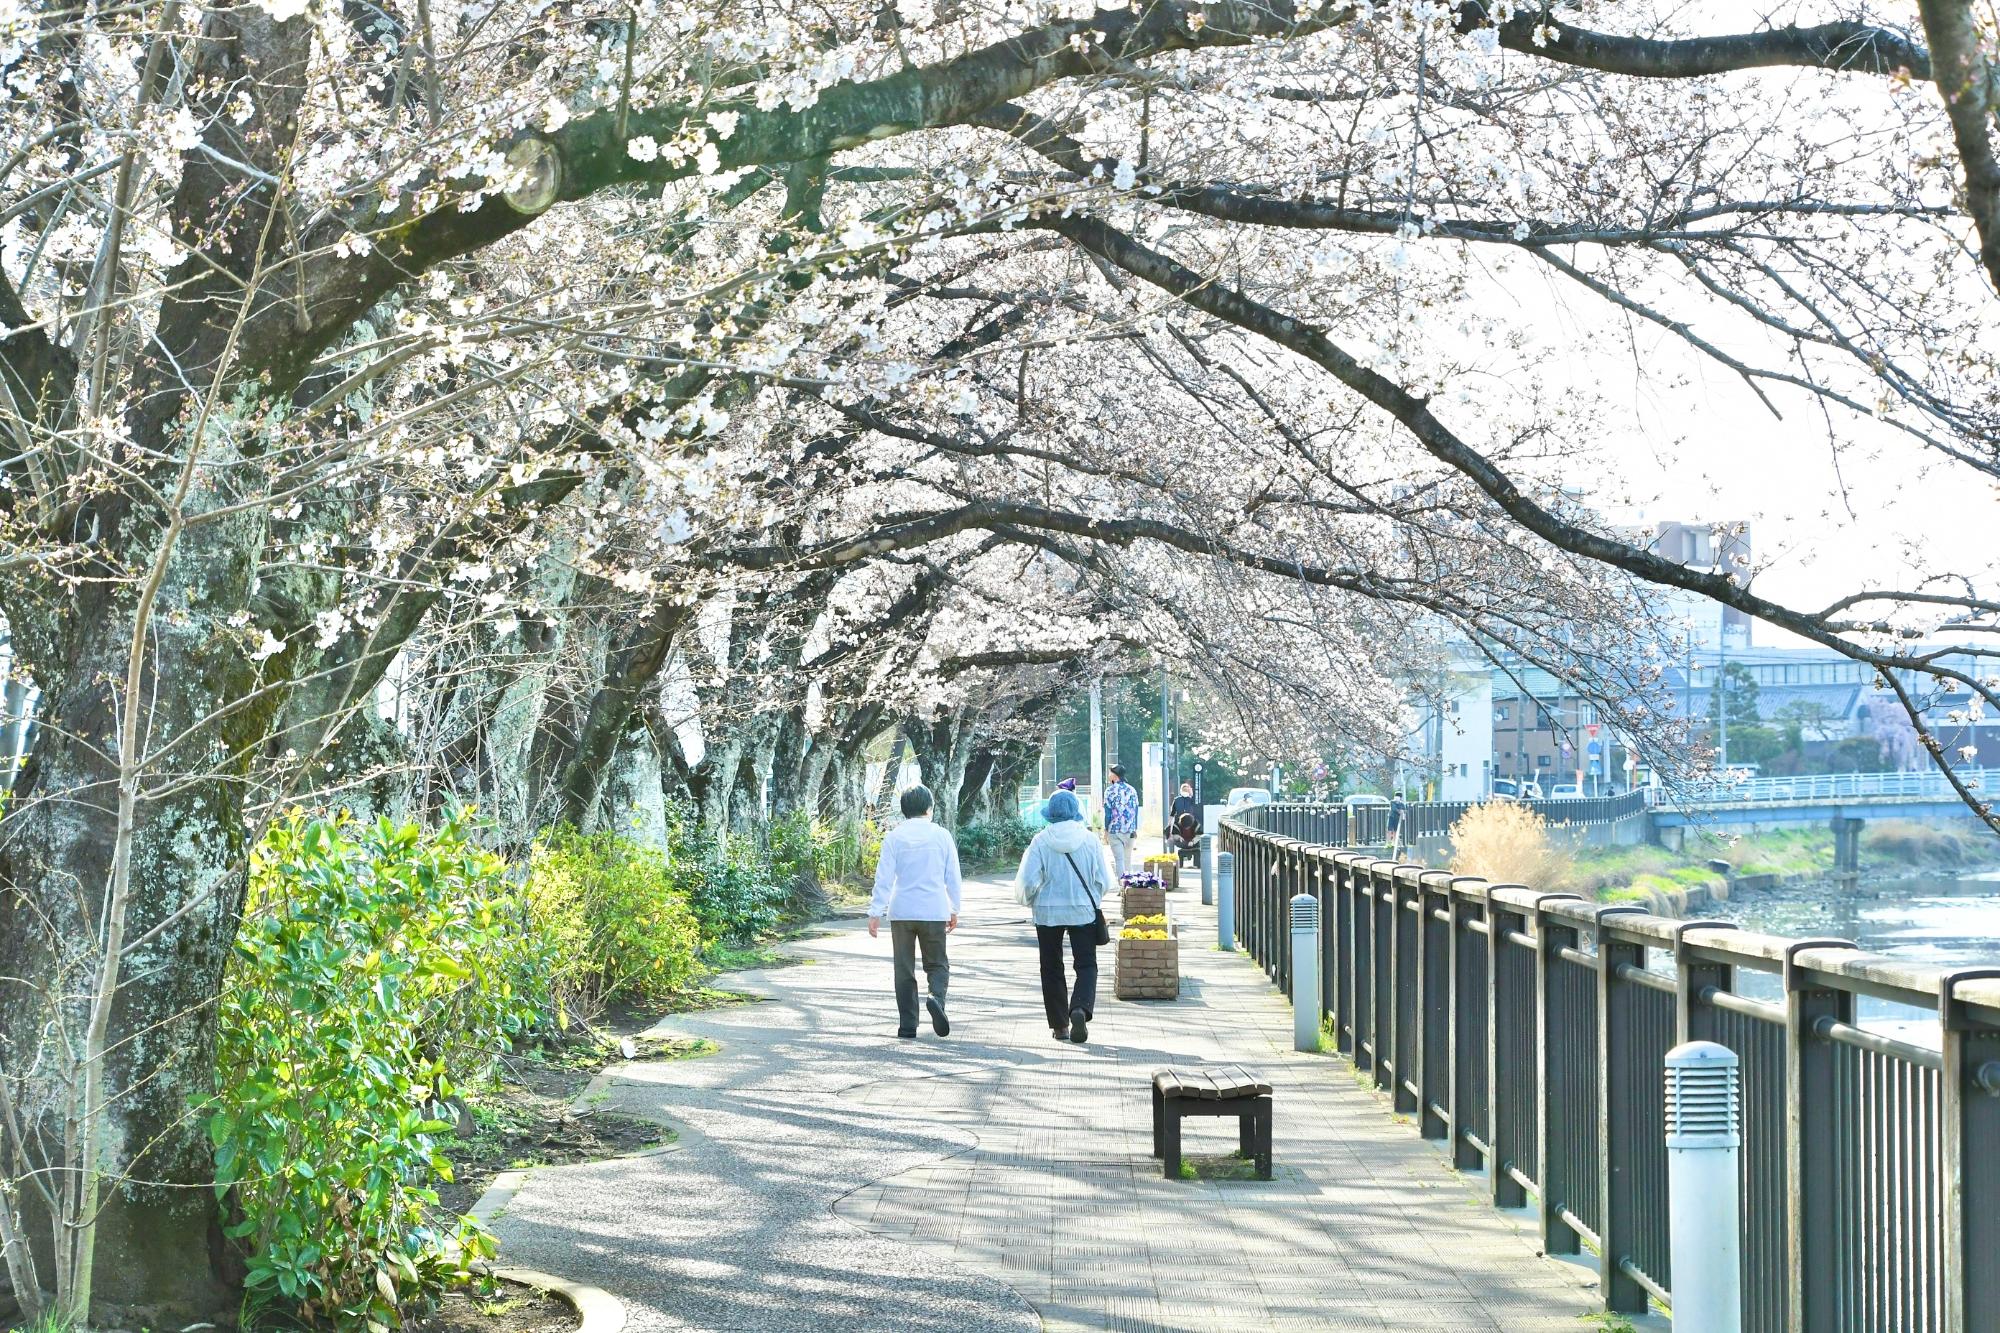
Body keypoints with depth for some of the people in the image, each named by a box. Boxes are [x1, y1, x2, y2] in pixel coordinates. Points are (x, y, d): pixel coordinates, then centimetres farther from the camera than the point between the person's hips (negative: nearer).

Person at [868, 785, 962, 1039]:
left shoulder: (895, 837, -2)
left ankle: (907, 1024, 6)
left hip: (901, 912, 0)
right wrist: (954, 911, 15)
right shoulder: (942, 835, 1)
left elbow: (884, 878, -5)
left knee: (904, 970, 8)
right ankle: (936, 997, -19)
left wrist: (875, 913, -2)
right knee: (937, 964, 11)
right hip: (935, 911, 0)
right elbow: (953, 877, 5)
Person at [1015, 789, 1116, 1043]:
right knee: (1086, 965, 6)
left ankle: (1059, 1025, 13)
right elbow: (1104, 880, -1)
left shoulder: (1041, 841, -8)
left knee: (1052, 968, 12)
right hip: (1083, 911, 0)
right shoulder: (1089, 839, -5)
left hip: (1048, 912, 0)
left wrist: (1030, 900, 13)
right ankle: (1081, 1008, -22)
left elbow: (1028, 881, -9)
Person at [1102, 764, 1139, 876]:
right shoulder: (1132, 790, 6)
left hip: (1115, 830, -3)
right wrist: (1135, 829, 15)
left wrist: (1106, 830, 1)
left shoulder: (1110, 790, -5)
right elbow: (1136, 810, 9)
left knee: (1119, 859, -3)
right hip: (1130, 830, 3)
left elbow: (1108, 811, -6)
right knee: (1128, 859, 13)